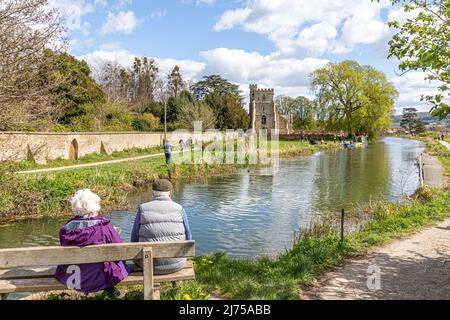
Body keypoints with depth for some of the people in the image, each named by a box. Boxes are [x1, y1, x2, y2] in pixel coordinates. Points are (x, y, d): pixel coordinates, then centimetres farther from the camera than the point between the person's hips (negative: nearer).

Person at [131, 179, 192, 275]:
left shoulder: (143, 209, -7)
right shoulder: (179, 209, -8)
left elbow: (134, 240, -2)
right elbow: (187, 239, -2)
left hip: (151, 264, 0)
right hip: (177, 264, 0)